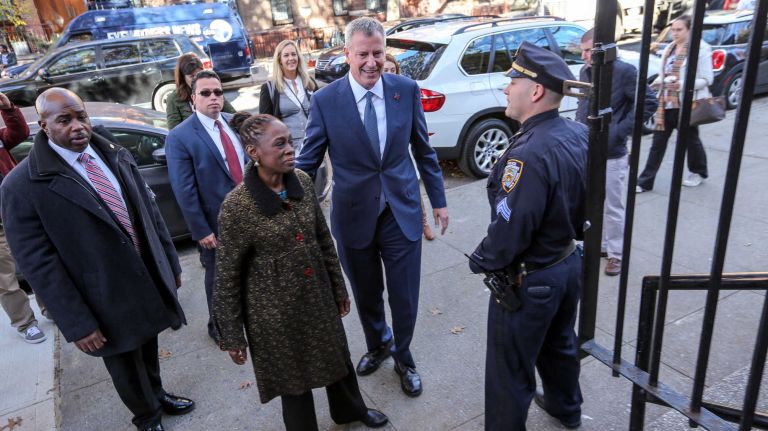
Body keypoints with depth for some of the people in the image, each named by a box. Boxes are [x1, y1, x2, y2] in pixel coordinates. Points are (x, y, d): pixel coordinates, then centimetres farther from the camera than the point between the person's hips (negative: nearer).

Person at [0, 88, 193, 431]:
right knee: (126, 366, 19)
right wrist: (77, 323, -16)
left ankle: (157, 395, 55)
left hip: (149, 277, 5)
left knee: (148, 347, 27)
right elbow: (38, 264, -16)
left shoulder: (117, 156, -1)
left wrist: (170, 263, 9)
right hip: (107, 299, -4)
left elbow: (149, 212, 6)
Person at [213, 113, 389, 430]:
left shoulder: (302, 181, -7)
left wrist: (338, 287, 11)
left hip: (317, 294, 5)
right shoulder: (236, 206, -22)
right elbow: (227, 277, -12)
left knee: (336, 356, 25)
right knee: (292, 374, 17)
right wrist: (232, 335, -6)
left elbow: (323, 238, 4)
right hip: (274, 308, -5)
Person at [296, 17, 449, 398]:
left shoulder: (407, 89, -4)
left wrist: (438, 200, 8)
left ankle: (403, 358, 40)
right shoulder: (325, 100, -9)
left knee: (405, 298, 10)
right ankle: (378, 345, 50)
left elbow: (423, 149, 5)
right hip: (353, 216, 0)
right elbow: (308, 161, -4)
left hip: (402, 211, 1)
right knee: (366, 296, 20)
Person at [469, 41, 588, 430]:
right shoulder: (578, 133, -3)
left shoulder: (529, 154, -31)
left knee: (510, 370, 9)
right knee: (560, 344, 31)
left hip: (529, 279, -9)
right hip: (569, 262, 10)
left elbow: (509, 229, -28)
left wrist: (480, 261, -11)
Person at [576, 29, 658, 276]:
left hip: (611, 155, -6)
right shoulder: (585, 71, 7)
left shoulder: (624, 71, -13)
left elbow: (649, 102, -12)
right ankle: (600, 245, 36)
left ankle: (616, 254, 21)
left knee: (612, 208, 5)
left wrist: (620, 131, -16)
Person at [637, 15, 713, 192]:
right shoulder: (669, 49, 9)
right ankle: (645, 181, 4)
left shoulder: (701, 49, -10)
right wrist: (659, 81, -3)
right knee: (658, 141, 3)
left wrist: (682, 84, -25)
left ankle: (698, 172, 37)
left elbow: (706, 79, -12)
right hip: (666, 102, 5)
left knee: (690, 139, 13)